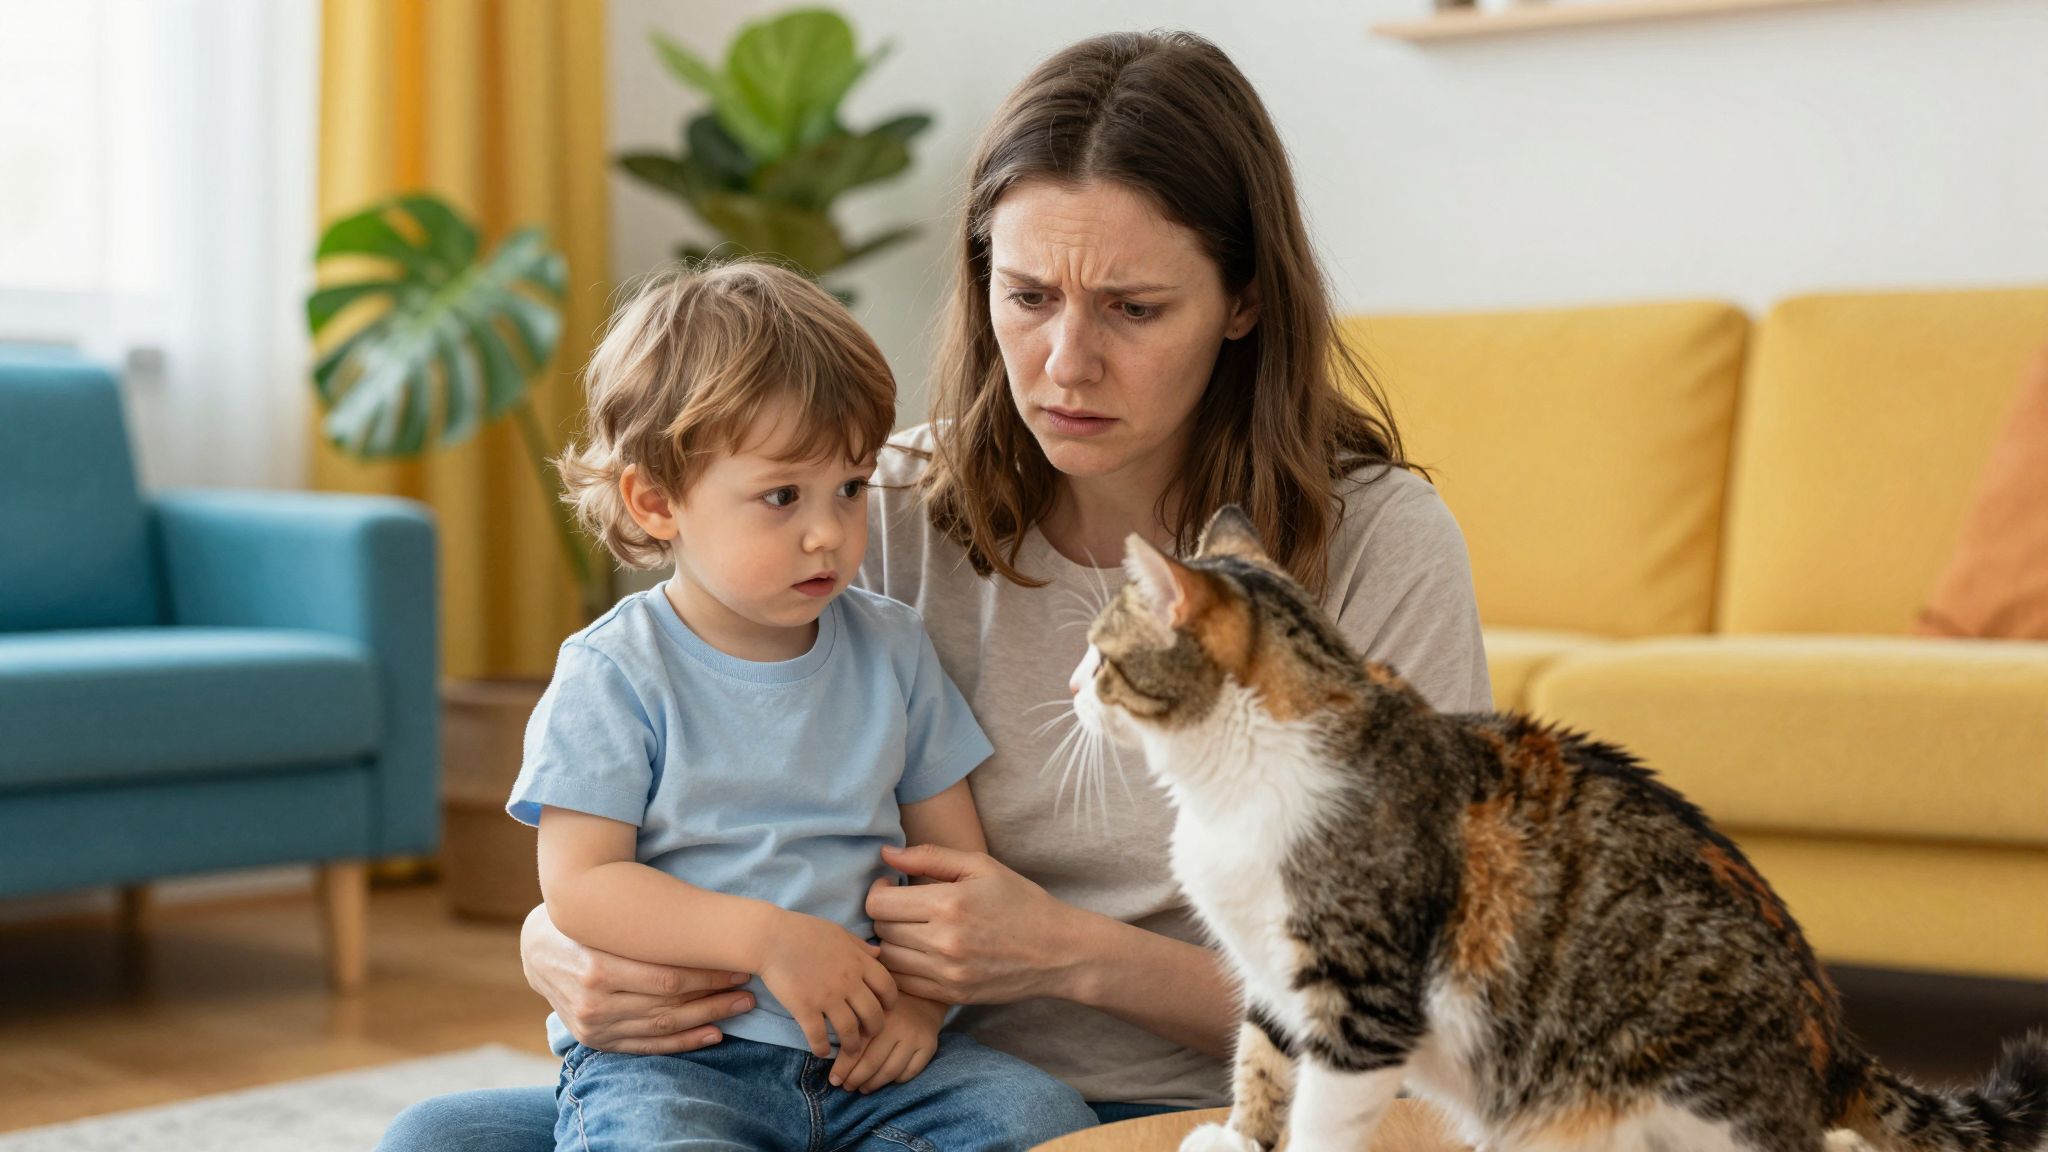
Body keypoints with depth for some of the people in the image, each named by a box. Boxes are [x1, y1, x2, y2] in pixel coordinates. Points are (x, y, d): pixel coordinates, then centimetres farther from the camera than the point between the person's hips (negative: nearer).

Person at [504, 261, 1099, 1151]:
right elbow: (579, 881, -12)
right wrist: (768, 938, -21)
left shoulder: (892, 650, 7)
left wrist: (923, 991, -9)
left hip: (862, 1050, 4)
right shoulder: (616, 676, -7)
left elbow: (953, 852, 9)